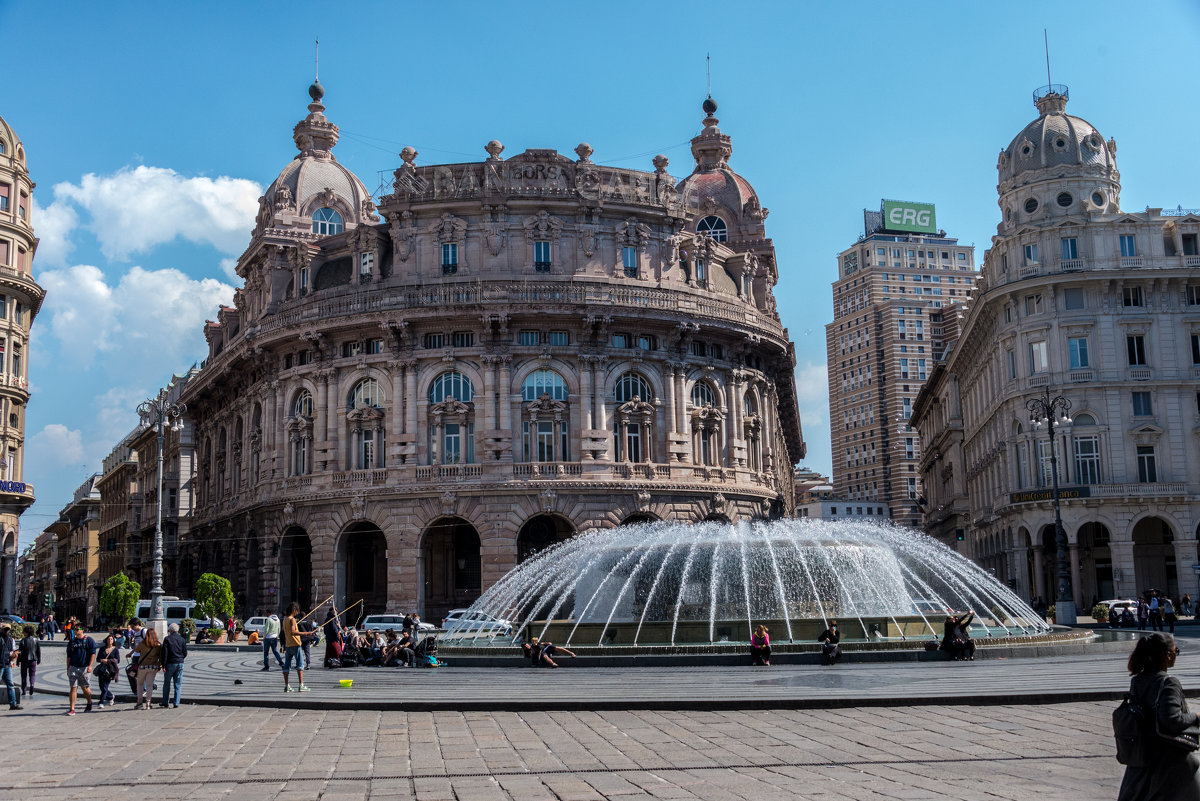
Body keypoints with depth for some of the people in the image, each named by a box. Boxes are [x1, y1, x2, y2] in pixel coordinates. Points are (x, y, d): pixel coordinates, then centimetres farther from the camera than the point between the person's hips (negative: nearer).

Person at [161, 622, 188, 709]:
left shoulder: (167, 639, -5)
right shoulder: (182, 639, 5)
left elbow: (164, 653, -10)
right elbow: (185, 653, 6)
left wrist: (163, 665, -9)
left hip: (170, 663, -3)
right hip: (180, 663, 3)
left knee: (167, 684, 9)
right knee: (177, 685, 5)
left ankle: (165, 703, 12)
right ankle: (176, 703, 2)